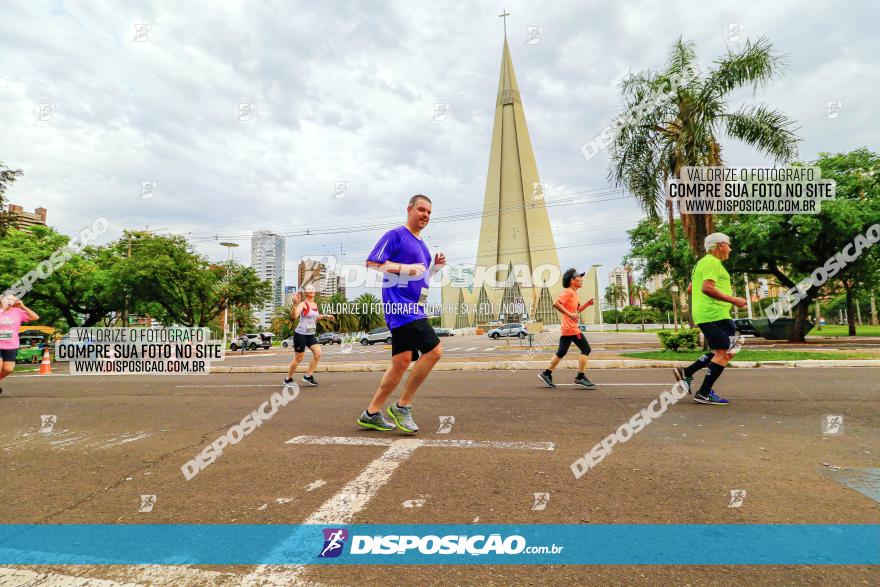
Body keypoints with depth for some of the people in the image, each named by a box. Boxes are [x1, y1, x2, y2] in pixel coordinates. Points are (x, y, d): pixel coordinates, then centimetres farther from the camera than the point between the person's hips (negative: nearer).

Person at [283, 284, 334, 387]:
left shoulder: (315, 304, 10)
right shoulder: (303, 304, -14)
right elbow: (294, 316, -31)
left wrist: (325, 316, 22)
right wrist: (295, 303, -43)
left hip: (311, 334, 7)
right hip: (300, 334, -7)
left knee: (318, 353, -7)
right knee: (298, 358, 1)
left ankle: (308, 376, 5)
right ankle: (288, 379, 20)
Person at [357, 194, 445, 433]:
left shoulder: (421, 244, 23)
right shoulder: (395, 235, -4)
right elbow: (372, 263, -11)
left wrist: (435, 267, 12)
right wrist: (404, 267, -20)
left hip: (413, 309, 9)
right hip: (400, 306, -9)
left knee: (402, 362, 8)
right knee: (433, 350, -15)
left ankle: (372, 414, 18)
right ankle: (402, 406, -1)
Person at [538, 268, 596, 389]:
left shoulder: (574, 293, 19)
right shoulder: (568, 292, -12)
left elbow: (577, 309, 29)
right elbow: (556, 303, -25)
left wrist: (587, 303, 12)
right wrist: (569, 314, -27)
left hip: (566, 329, 10)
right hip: (571, 327, -10)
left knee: (561, 352, 12)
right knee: (586, 349, -5)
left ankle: (546, 374, 15)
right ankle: (580, 377, -2)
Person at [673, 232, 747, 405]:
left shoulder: (702, 263, 22)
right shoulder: (713, 262, -9)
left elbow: (690, 289, 27)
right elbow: (707, 287, -23)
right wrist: (733, 300, -18)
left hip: (703, 314, 10)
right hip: (714, 314, -10)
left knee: (722, 352, 13)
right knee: (724, 353, -8)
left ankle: (687, 373, 10)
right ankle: (704, 394, -6)